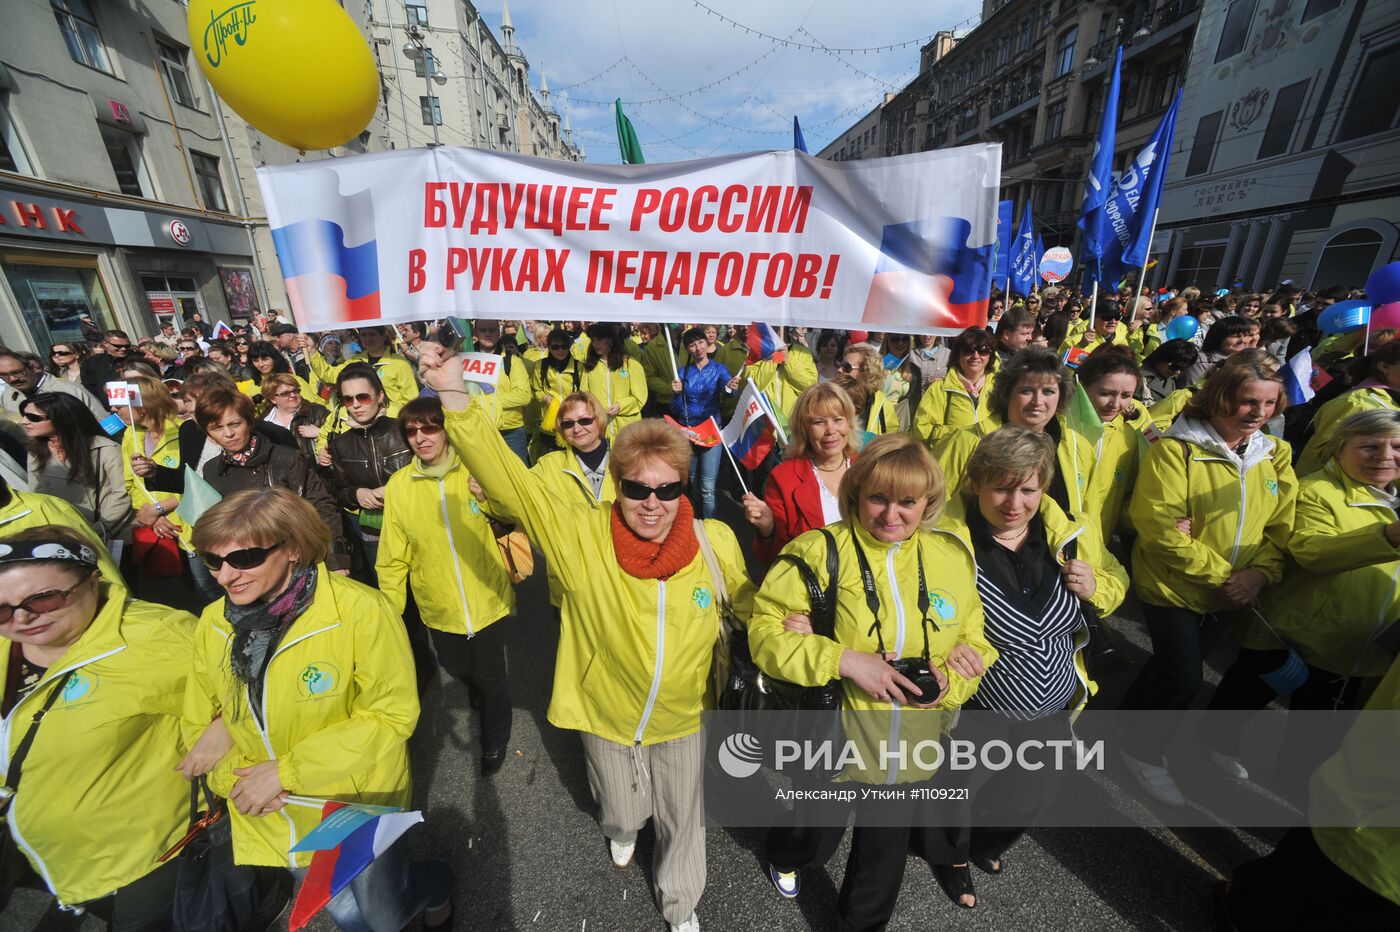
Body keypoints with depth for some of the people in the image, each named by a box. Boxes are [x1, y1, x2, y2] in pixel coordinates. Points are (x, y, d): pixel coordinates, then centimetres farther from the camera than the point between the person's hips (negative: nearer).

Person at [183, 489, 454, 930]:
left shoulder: (361, 611, -28)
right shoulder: (213, 624, -10)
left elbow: (391, 715, -23)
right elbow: (200, 722, 4)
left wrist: (285, 771, -23)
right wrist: (233, 778, -13)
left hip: (361, 809, -4)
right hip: (274, 824, 5)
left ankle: (437, 885, 51)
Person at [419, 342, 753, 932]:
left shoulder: (715, 542, -19)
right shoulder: (583, 535, -25)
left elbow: (748, 604, 0)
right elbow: (508, 481, -32)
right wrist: (453, 396, -41)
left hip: (683, 717, 1)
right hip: (605, 714, 0)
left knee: (682, 820, 24)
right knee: (622, 812, 30)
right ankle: (623, 831, 70)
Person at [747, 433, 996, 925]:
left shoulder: (954, 556, -7)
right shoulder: (819, 550, -21)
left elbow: (977, 644, 4)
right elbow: (764, 630, -19)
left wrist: (948, 683, -15)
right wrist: (844, 659, -30)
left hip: (910, 750, 3)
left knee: (885, 854, 26)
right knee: (815, 837, 26)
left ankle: (863, 921, 59)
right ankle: (784, 855, 63)